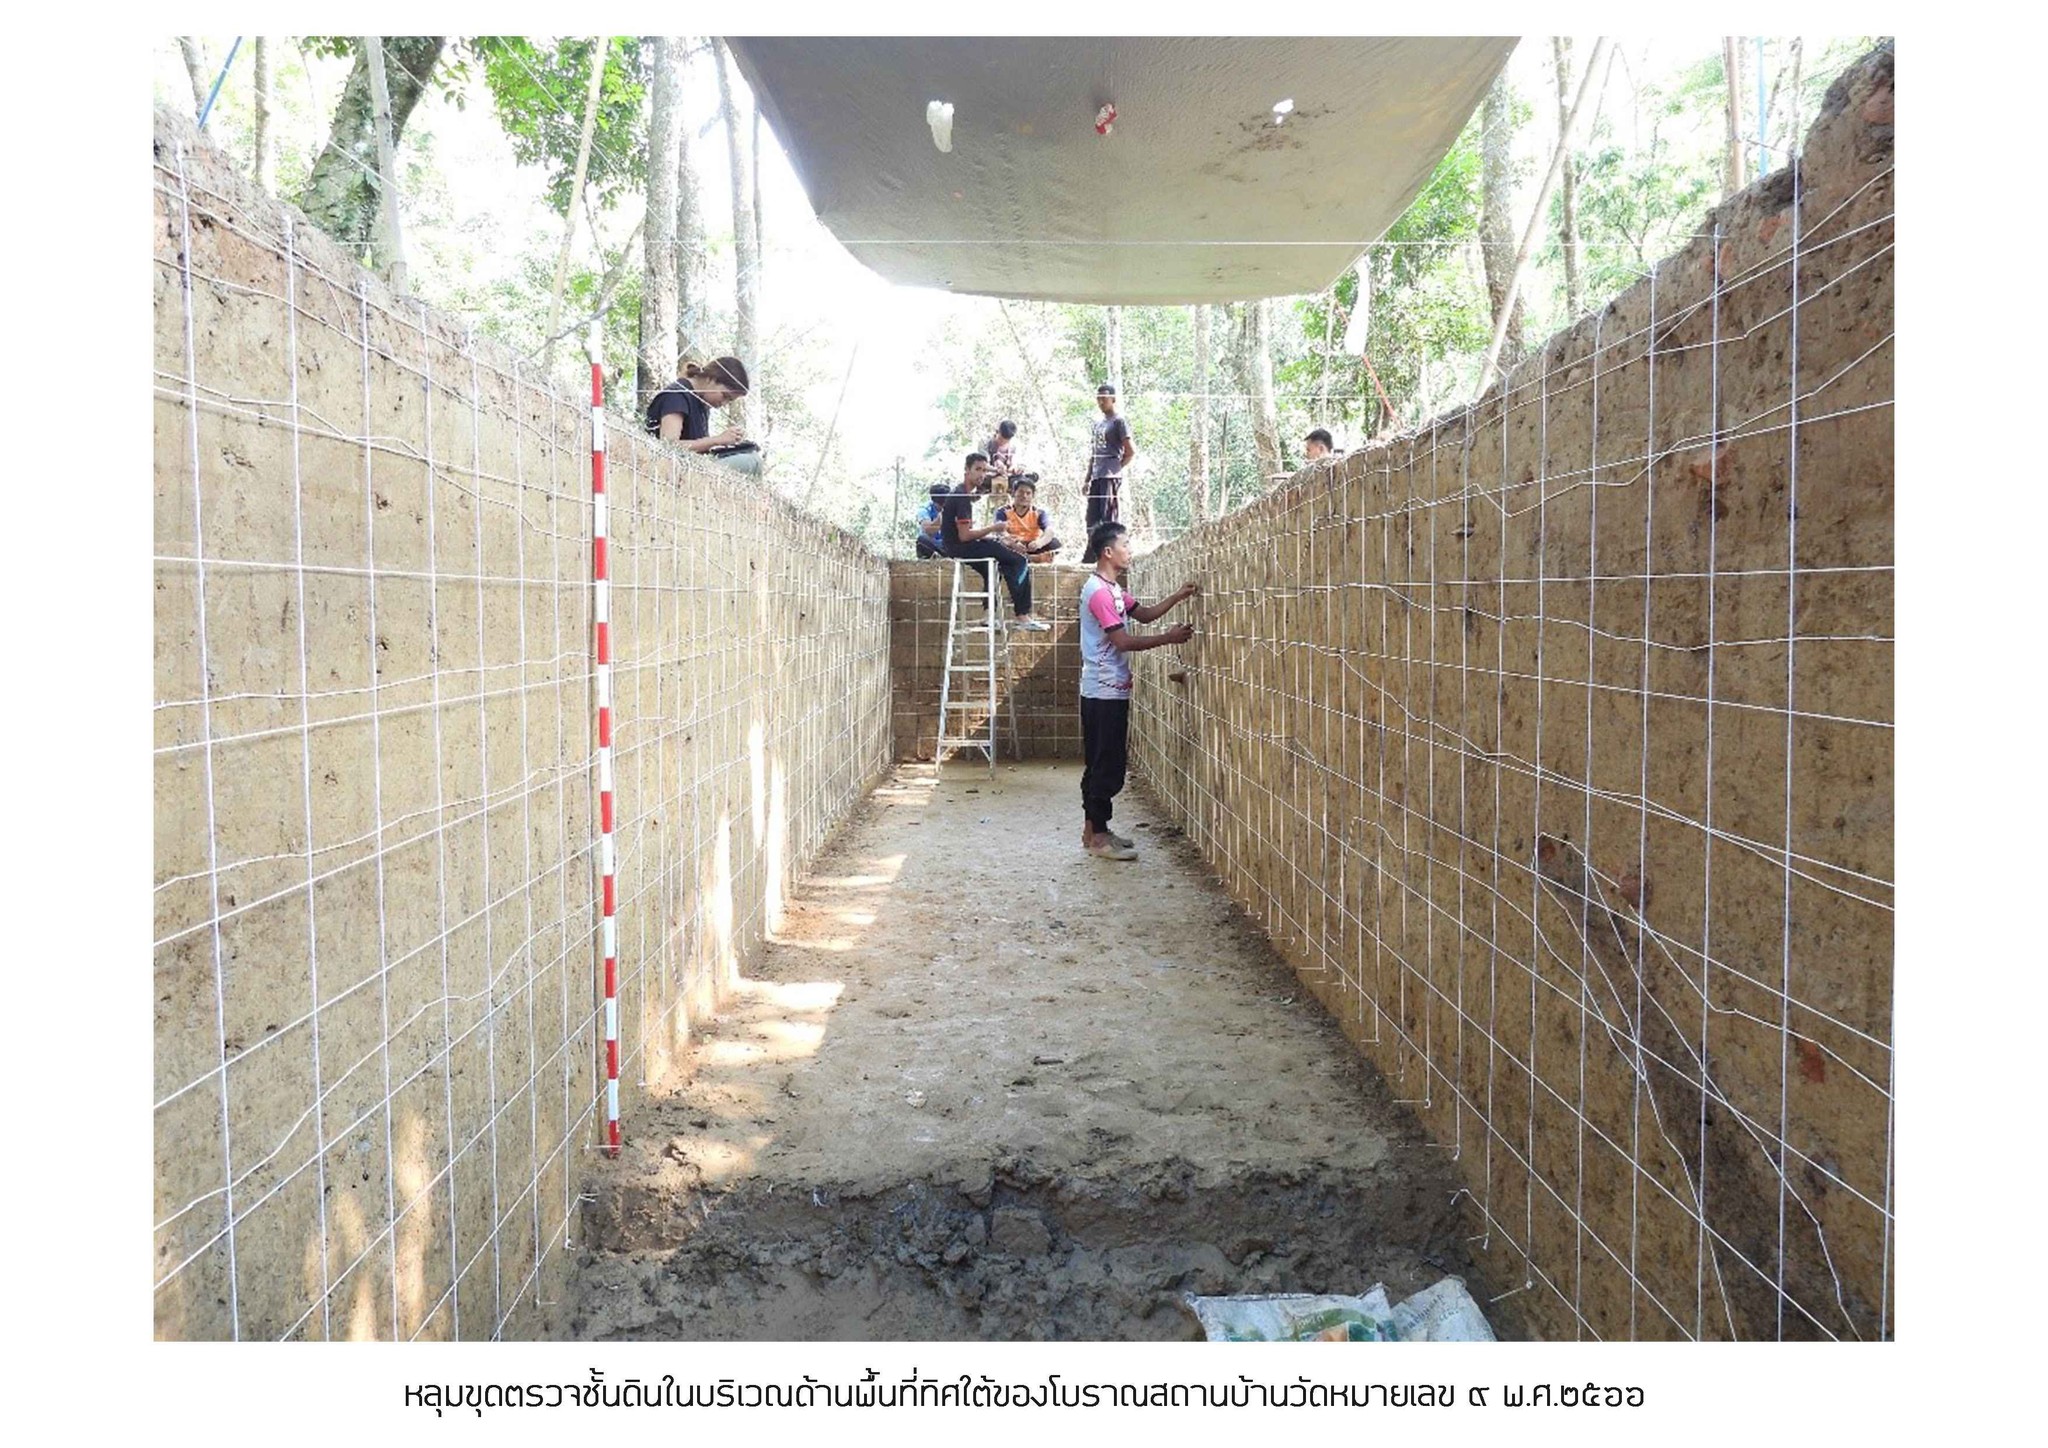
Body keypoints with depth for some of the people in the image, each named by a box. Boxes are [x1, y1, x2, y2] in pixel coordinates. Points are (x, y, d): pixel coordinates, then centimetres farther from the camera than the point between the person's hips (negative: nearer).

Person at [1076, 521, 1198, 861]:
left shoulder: (1111, 588, 14)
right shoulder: (1099, 591, -18)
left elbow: (1144, 614, 20)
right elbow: (1123, 641, -21)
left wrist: (1177, 597, 8)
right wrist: (1168, 638, -18)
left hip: (1106, 691, 10)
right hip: (1106, 692, -10)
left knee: (1100, 764, 14)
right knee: (1108, 767, -5)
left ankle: (1093, 829, 21)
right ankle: (1099, 836, 1)